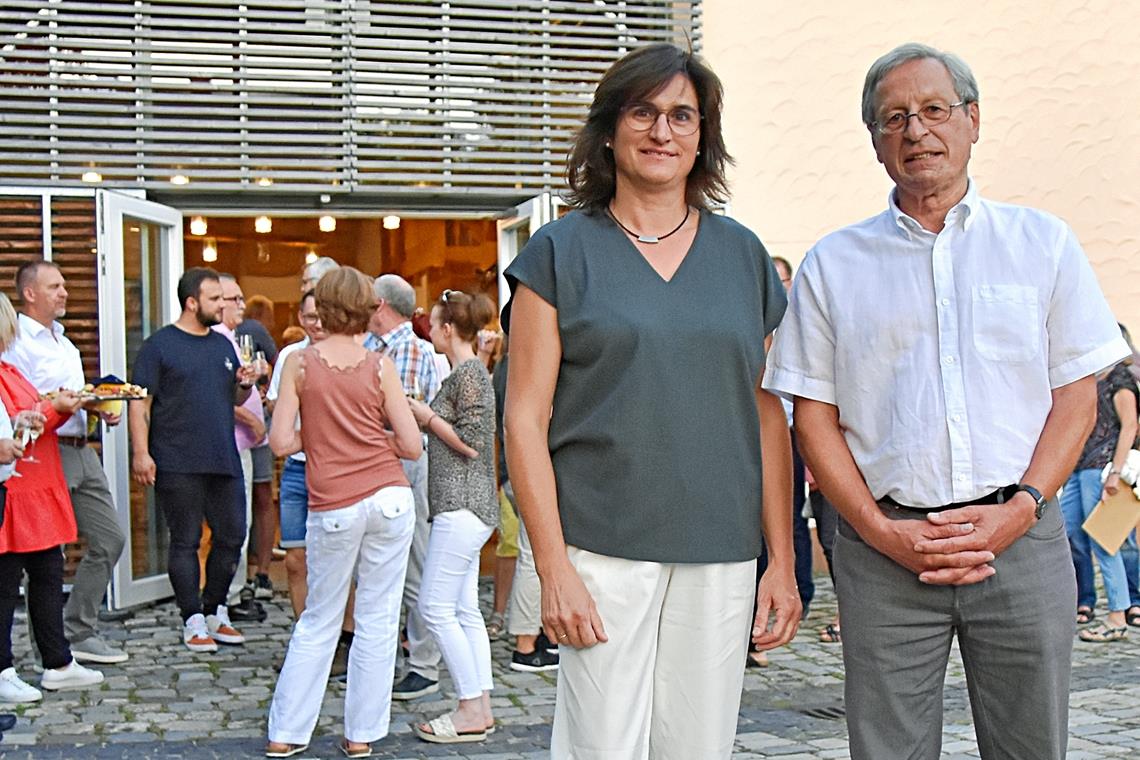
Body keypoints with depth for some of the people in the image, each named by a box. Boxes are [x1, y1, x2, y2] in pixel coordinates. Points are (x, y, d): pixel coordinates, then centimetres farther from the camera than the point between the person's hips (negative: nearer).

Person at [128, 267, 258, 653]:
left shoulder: (223, 344, 16)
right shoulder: (159, 345, -3)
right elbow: (139, 403, -8)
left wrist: (246, 384, 1)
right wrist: (141, 452, -16)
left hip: (224, 460, 6)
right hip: (178, 465, -6)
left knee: (231, 535, 8)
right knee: (185, 541, 1)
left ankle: (216, 611, 22)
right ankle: (194, 622, 8)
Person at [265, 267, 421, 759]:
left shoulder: (299, 363, 0)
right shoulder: (379, 366, 1)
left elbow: (280, 441, -5)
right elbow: (411, 445, 0)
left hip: (334, 508, 0)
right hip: (390, 497, 0)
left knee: (318, 622, 14)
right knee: (378, 620, 8)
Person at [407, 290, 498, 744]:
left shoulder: (469, 374, -13)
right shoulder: (466, 372, 17)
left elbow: (471, 444, -19)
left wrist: (428, 418, -9)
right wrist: (425, 416, 11)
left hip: (462, 506, -10)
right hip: (465, 505, 10)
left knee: (435, 607, -7)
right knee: (464, 609, 10)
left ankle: (472, 711, -2)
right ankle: (481, 706, 14)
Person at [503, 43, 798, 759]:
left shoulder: (743, 255, 12)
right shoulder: (561, 252, 2)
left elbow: (768, 416, 12)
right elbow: (526, 418, -2)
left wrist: (783, 562, 6)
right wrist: (553, 568, -10)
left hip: (721, 555, 3)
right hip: (602, 551, -3)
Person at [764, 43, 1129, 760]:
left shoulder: (1043, 243, 9)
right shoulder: (833, 264, 8)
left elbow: (1077, 395, 6)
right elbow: (814, 415, 5)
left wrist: (1018, 510, -8)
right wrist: (882, 531, -7)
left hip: (1022, 539, 1)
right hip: (884, 552, 0)